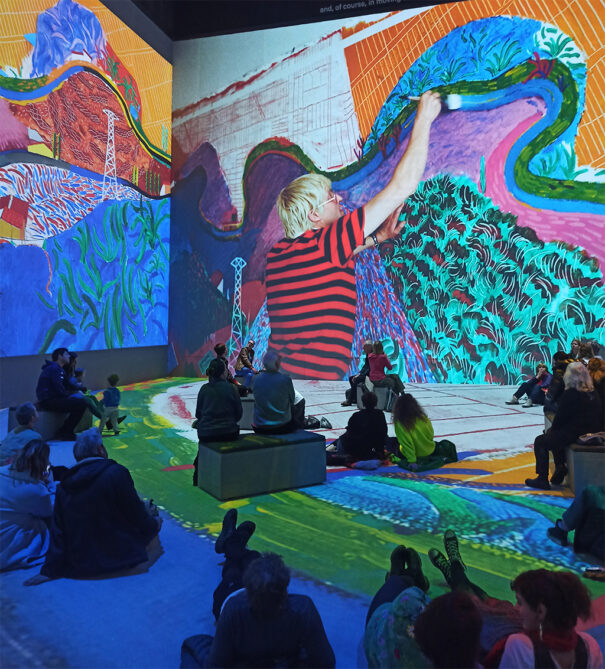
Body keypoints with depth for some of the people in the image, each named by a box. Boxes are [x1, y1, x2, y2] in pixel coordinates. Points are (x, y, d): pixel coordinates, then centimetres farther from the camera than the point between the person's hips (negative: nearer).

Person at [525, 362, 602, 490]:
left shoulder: (570, 394, -19)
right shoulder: (592, 394, 7)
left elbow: (561, 417, -15)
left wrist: (552, 429, 5)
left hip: (574, 435, -9)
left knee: (540, 442, 7)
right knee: (554, 435, 31)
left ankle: (542, 479, 9)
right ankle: (560, 469, 29)